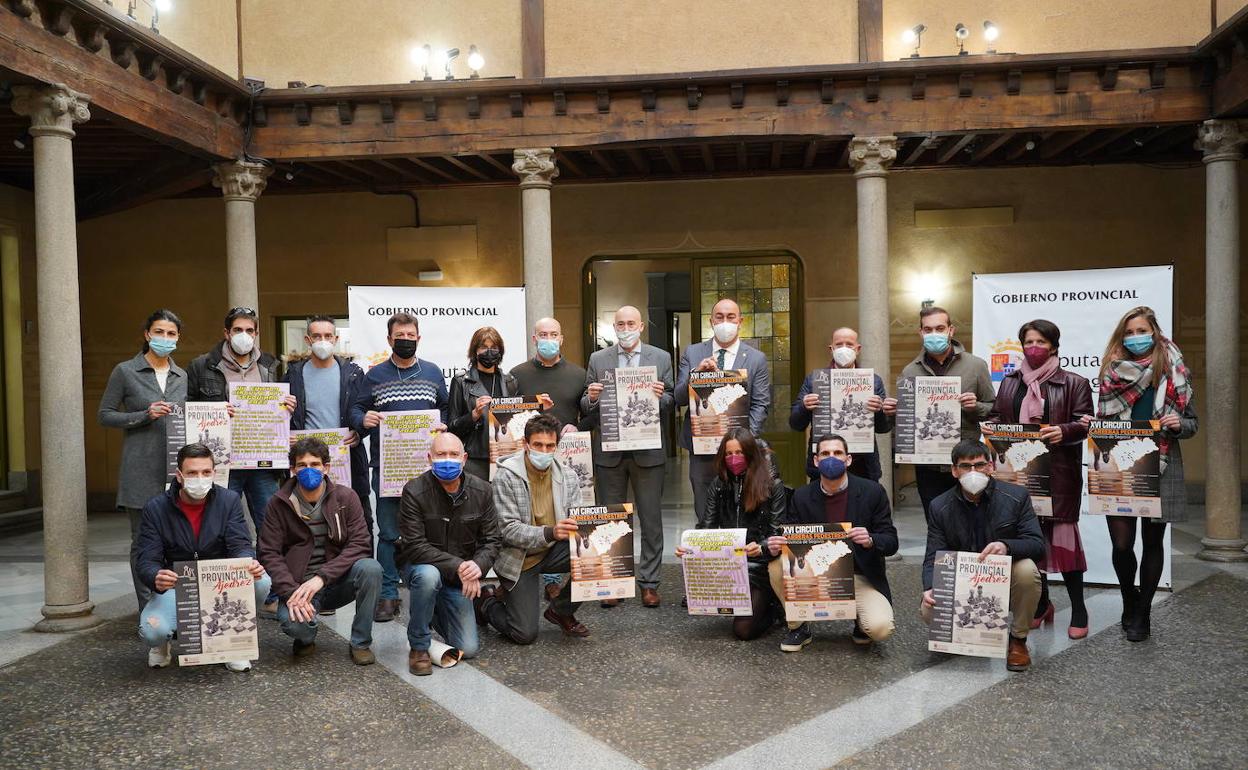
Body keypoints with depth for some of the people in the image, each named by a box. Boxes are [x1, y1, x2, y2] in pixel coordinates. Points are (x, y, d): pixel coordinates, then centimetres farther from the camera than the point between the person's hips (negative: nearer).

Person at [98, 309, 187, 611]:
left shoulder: (182, 376, 14)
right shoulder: (125, 372, 2)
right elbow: (105, 415, 2)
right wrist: (145, 416, -12)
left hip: (177, 466, 3)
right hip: (141, 469, -3)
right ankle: (148, 608, 8)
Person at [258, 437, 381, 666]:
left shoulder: (346, 497, -2)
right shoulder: (279, 504, -1)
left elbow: (360, 544, -10)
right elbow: (269, 554, -6)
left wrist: (321, 577, -22)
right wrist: (291, 593, -22)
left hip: (338, 581, 1)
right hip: (298, 584, -1)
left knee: (371, 568, -29)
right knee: (291, 621, -33)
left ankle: (361, 643, -8)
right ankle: (306, 639, 9)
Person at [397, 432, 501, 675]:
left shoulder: (482, 490, -6)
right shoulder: (414, 491, -17)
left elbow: (492, 540, -4)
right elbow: (415, 546, -22)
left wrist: (478, 565, -26)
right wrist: (457, 566, -30)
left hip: (459, 579, 3)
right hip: (420, 568, -3)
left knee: (469, 649, -4)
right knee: (428, 575, -40)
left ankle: (437, 614, 30)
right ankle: (418, 647, -15)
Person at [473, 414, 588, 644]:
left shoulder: (567, 477, -2)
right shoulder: (506, 475, -16)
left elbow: (574, 522, 1)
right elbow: (509, 530, -21)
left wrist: (575, 529, -24)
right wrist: (550, 532, -36)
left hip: (551, 550, 4)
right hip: (518, 558, -4)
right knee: (525, 634, -9)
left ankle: (561, 611, 2)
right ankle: (486, 601, 22)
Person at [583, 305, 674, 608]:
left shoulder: (661, 358, 6)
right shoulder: (598, 359, 8)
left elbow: (670, 404, 4)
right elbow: (586, 408, 7)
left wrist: (661, 396, -17)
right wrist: (590, 398, -15)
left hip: (648, 450, -1)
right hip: (609, 450, 1)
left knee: (651, 521, 4)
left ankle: (649, 583, 14)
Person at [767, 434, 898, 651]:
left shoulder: (872, 492, -7)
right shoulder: (802, 497, -2)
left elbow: (891, 542, -6)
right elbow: (785, 536, 0)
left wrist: (870, 540, -28)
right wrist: (774, 547, -25)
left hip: (860, 577, -2)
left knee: (880, 627, -27)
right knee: (777, 566, -24)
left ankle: (861, 619, 13)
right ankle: (798, 626, 0)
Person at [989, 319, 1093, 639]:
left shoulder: (1073, 383, 4)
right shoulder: (1010, 383, 15)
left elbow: (1085, 424, -2)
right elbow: (995, 416, 17)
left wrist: (1063, 431, -21)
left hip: (1058, 472, -4)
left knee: (1062, 534, -6)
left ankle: (1078, 610, 6)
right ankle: (1040, 603, 22)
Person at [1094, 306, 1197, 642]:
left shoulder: (1174, 375, 3)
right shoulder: (1113, 373, 4)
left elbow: (1192, 423, 5)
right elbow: (1103, 420, 8)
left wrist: (1178, 424, -13)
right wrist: (1091, 424, -10)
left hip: (1160, 467, 0)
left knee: (1152, 541, 8)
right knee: (1121, 542, -3)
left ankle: (1142, 612, 22)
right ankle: (1130, 602, 24)